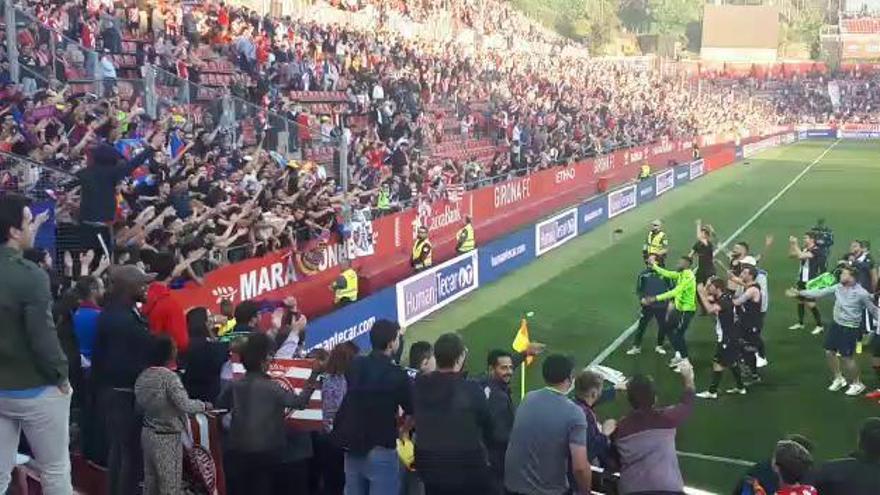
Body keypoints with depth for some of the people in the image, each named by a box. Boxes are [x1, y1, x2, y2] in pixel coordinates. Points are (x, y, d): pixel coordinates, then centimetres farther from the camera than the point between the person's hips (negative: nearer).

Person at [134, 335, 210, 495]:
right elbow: (184, 405, -25)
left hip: (147, 434, 7)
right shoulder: (169, 377, -20)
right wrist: (204, 405, -10)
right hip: (167, 438, -7)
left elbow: (139, 405, 12)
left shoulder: (142, 376, 3)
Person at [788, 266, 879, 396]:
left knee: (847, 357, 0)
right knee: (829, 352, 12)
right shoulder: (838, 287, -3)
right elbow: (820, 292, 4)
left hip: (850, 329, -6)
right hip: (836, 325, 6)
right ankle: (838, 378, 34)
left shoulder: (861, 293, -18)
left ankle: (857, 384, 22)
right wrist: (799, 293, 4)